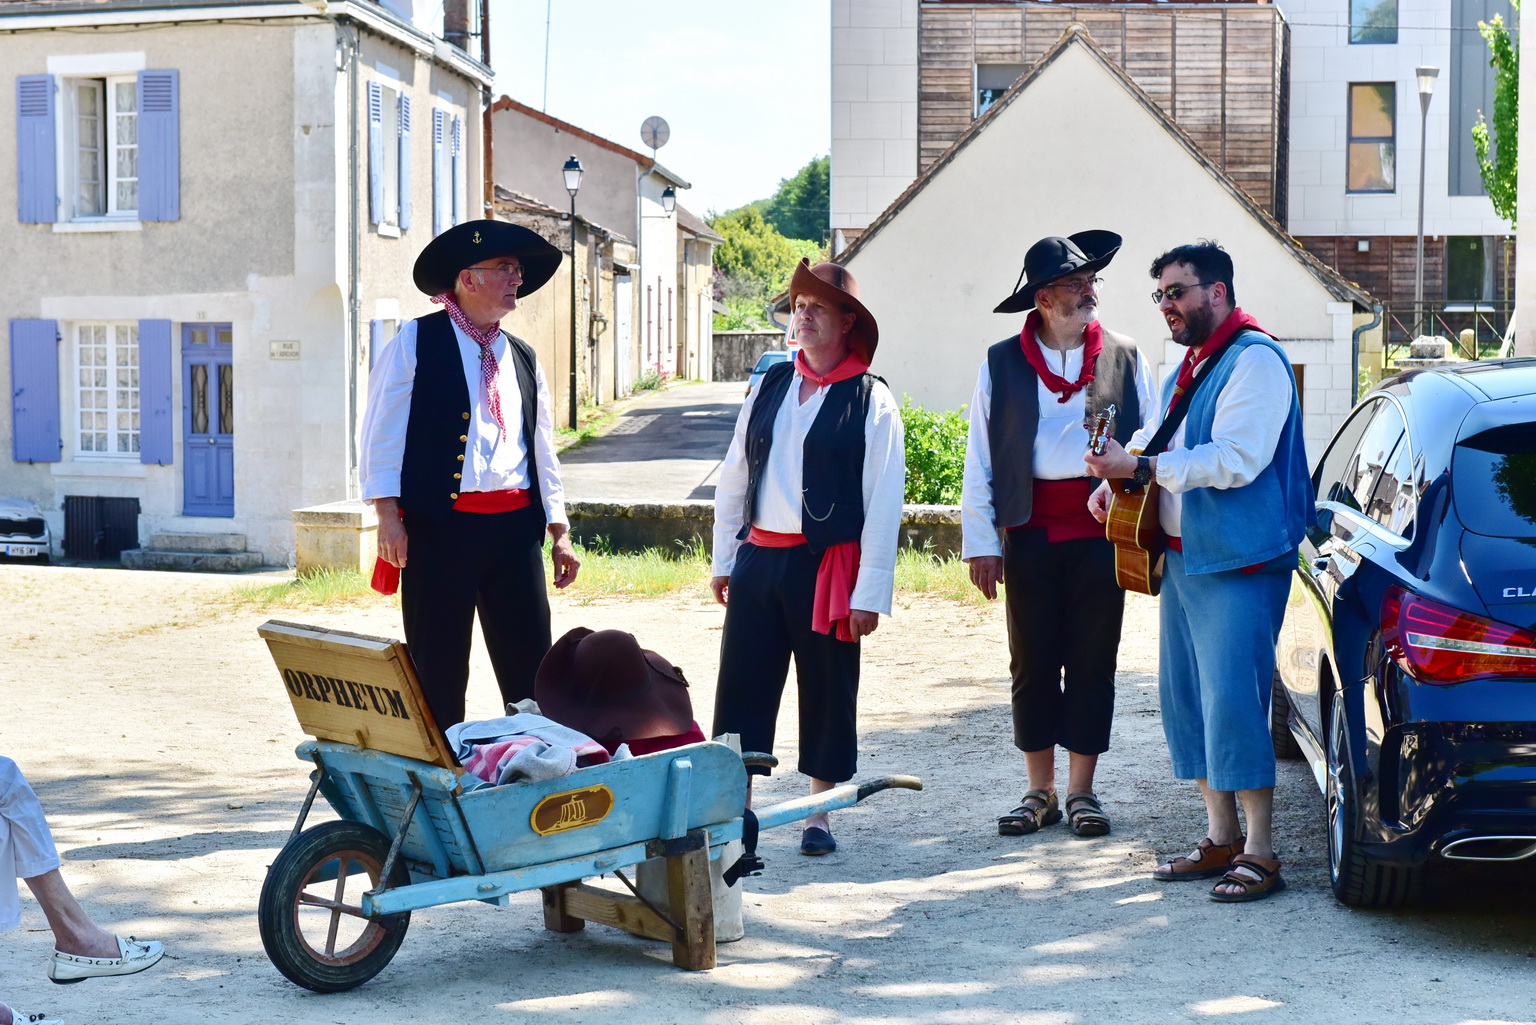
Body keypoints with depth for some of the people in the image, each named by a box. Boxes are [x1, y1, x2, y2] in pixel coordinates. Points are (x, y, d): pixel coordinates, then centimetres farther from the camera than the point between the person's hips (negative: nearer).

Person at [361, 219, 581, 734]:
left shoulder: (523, 358, 18)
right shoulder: (415, 342, 2)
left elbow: (543, 447, 20)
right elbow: (383, 431, -2)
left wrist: (559, 531, 15)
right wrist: (388, 514, -11)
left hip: (516, 527, 5)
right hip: (440, 523, -5)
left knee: (531, 669, 4)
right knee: (438, 672, 0)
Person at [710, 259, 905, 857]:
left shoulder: (871, 400, -3)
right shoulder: (769, 387, 10)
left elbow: (884, 501, -7)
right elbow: (733, 475, 14)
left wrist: (870, 592, -11)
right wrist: (723, 559, 11)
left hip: (827, 565, -4)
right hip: (759, 558, 4)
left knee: (827, 694, 6)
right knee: (741, 687, 5)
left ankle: (818, 815, 20)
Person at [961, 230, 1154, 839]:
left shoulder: (1125, 359, 5)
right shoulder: (1001, 364, 4)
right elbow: (979, 461, 3)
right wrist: (980, 542, -2)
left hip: (1102, 533, 0)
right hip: (1031, 533, 0)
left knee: (1093, 664, 5)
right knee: (1032, 665, 6)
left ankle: (1081, 792, 16)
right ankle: (1039, 793, 17)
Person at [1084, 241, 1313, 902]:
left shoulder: (1254, 361, -12)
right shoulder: (1186, 370, 19)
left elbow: (1235, 460, -22)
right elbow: (1151, 440, 25)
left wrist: (1142, 467, -22)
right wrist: (1115, 477, 4)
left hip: (1238, 562, -10)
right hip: (1183, 556, 10)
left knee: (1232, 701, -11)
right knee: (1184, 698, 11)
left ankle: (1259, 853, -5)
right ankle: (1220, 838, 20)